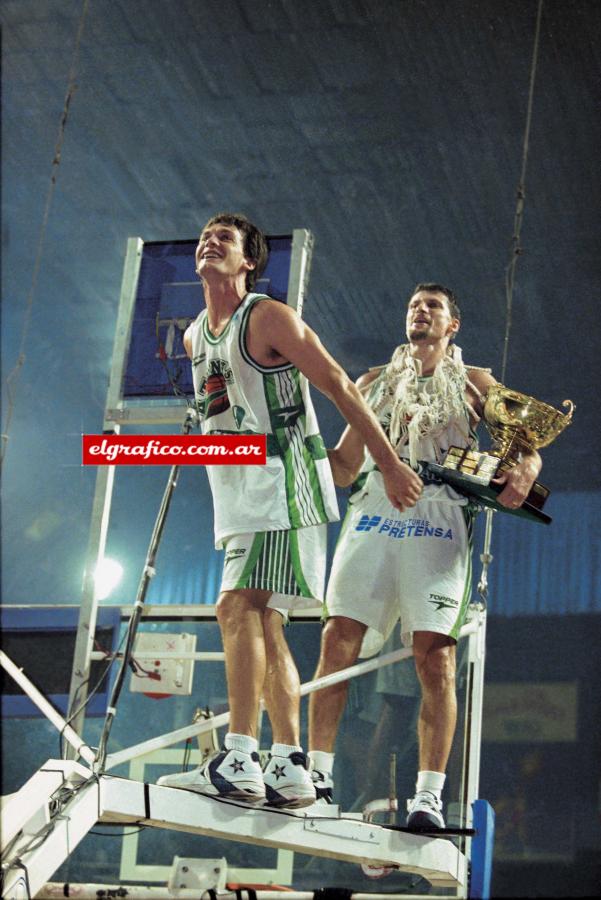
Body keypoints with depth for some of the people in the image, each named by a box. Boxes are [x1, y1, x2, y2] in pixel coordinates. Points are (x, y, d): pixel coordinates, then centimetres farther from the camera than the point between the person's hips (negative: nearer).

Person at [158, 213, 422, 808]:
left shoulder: (270, 318, -7)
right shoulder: (194, 338, 17)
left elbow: (340, 389, -9)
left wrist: (390, 466, -11)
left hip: (281, 481, -9)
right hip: (238, 494, 9)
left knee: (238, 607, -20)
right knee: (263, 626, 4)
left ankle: (238, 761, -25)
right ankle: (290, 769, 5)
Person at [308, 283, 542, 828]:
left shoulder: (475, 384, 18)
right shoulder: (374, 383, 24)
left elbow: (527, 445, 10)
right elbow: (344, 467, 23)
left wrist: (523, 471, -14)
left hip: (439, 518, -2)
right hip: (373, 510, 2)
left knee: (435, 657, -13)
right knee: (338, 640, -11)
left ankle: (429, 796, -15)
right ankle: (318, 773, -9)